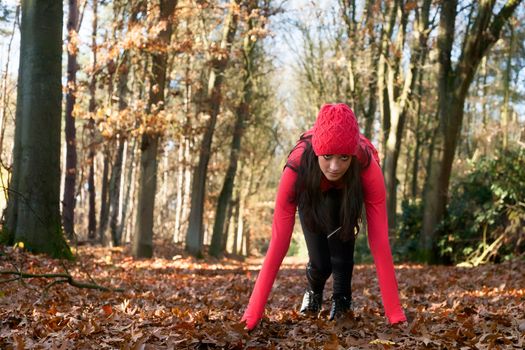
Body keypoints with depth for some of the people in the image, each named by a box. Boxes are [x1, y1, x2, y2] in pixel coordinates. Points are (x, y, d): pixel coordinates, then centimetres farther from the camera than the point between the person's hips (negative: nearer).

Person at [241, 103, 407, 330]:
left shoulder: (368, 167, -43)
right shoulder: (297, 167, -43)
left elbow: (379, 240, -41)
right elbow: (279, 241, -41)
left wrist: (395, 314, -44)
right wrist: (253, 314, -43)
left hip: (347, 192, 1)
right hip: (312, 194, 0)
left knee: (340, 236, -25)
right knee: (320, 262, -11)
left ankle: (341, 300, 3)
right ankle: (313, 290, 25)